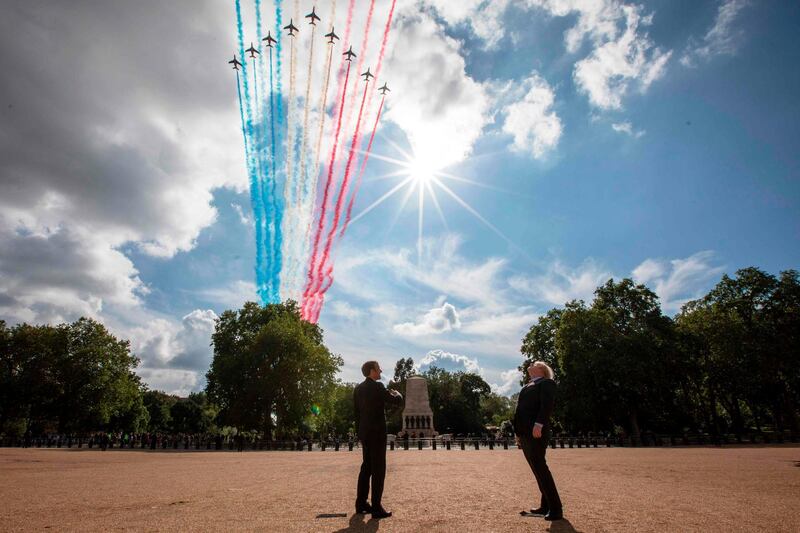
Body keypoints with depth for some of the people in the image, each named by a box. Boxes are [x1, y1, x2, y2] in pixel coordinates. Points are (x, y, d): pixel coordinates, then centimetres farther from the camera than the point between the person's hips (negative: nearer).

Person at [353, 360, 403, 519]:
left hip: (364, 432, 8)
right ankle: (376, 508, 3)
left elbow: (357, 412, 13)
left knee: (366, 467, 17)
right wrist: (397, 393, 9)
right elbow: (398, 401, -15)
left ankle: (361, 503, 23)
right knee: (378, 469, -1)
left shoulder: (358, 389, 8)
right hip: (377, 433, -8)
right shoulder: (377, 387, -17)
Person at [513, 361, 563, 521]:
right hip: (525, 433, 8)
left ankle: (556, 509, -2)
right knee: (537, 468, 11)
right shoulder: (528, 387, 24)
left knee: (539, 467, -9)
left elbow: (547, 404, -16)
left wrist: (539, 424, -27)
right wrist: (518, 432, 17)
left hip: (536, 431, -8)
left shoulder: (546, 382, -1)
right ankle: (545, 506, 18)